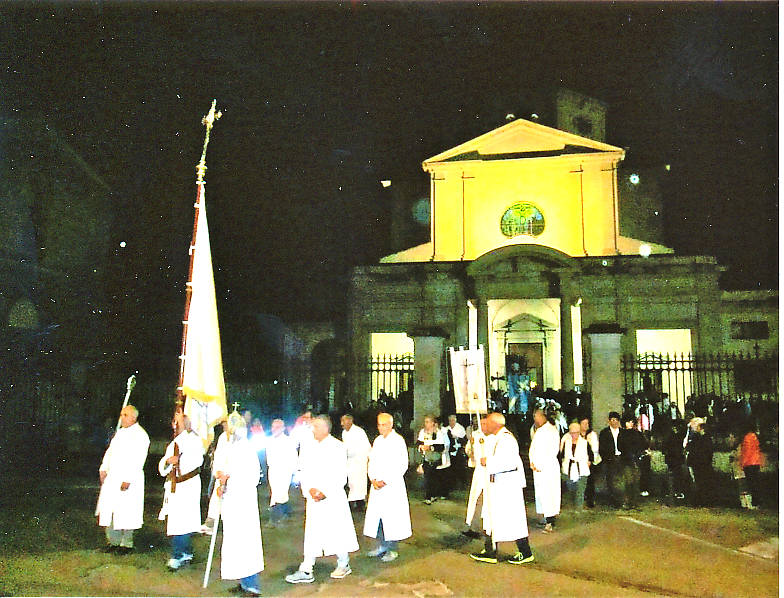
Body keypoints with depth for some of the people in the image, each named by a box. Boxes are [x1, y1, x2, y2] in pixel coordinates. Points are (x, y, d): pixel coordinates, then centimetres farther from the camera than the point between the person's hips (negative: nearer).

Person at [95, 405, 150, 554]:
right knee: (108, 510, 9)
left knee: (126, 512, -1)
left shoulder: (140, 435, -11)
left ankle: (127, 543, 11)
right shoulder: (120, 432, 14)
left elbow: (137, 460, -16)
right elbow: (110, 451, 20)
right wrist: (103, 469, 8)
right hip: (112, 477, 8)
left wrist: (128, 480, -20)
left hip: (128, 479, -8)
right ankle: (113, 541, 21)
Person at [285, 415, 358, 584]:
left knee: (337, 531, 5)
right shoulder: (307, 446, 5)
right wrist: (310, 489, -10)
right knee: (311, 533, 6)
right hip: (313, 497, 4)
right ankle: (306, 571, 11)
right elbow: (304, 471, 6)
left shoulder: (337, 446, -8)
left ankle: (343, 565, 24)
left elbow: (341, 475, -8)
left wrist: (326, 492, -14)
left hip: (333, 497, -4)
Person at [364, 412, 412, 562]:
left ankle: (392, 549, 8)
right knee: (377, 515, 8)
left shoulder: (398, 440, -8)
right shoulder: (377, 440, 12)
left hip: (392, 486, -6)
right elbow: (371, 461, 14)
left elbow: (402, 465, -10)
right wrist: (373, 479, -2)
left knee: (392, 517, -3)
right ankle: (382, 546, 21)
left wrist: (385, 481, -12)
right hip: (377, 485, 6)